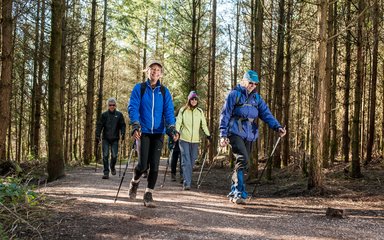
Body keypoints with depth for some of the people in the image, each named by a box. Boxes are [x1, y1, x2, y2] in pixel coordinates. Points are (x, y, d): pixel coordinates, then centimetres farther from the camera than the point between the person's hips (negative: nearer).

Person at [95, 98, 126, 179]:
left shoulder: (119, 115, 5)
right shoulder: (104, 115, 4)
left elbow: (122, 125, 8)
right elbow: (99, 125, 3)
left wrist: (123, 133, -6)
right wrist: (97, 135, -5)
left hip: (115, 139, 0)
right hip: (106, 139, 0)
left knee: (114, 155, 0)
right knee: (105, 156, -4)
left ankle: (112, 167, 29)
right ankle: (106, 172, 1)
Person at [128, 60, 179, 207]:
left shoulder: (164, 92, 8)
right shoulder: (139, 88, 3)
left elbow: (169, 112, 2)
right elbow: (133, 108, -6)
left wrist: (172, 129, -14)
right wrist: (135, 126, -21)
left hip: (158, 133, 2)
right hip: (143, 132, -2)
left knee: (154, 166, -2)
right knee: (143, 165, -8)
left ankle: (148, 196, 10)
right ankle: (134, 182, 24)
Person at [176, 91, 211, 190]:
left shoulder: (200, 111, 8)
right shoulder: (183, 110, 1)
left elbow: (204, 125, 16)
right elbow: (178, 123, -1)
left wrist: (208, 135, 14)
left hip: (195, 140, 3)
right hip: (184, 139, -3)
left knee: (192, 161, 7)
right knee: (186, 161, -11)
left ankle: (187, 180, 21)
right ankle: (186, 183, -14)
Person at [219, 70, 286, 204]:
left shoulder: (256, 98, 15)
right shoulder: (234, 95, -1)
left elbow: (266, 113, 7)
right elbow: (225, 115, -2)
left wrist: (277, 127, -9)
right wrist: (223, 135, -8)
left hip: (249, 135, 6)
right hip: (235, 133, -6)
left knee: (243, 163, 9)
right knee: (242, 159, -22)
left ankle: (234, 193, 21)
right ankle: (240, 193, -20)